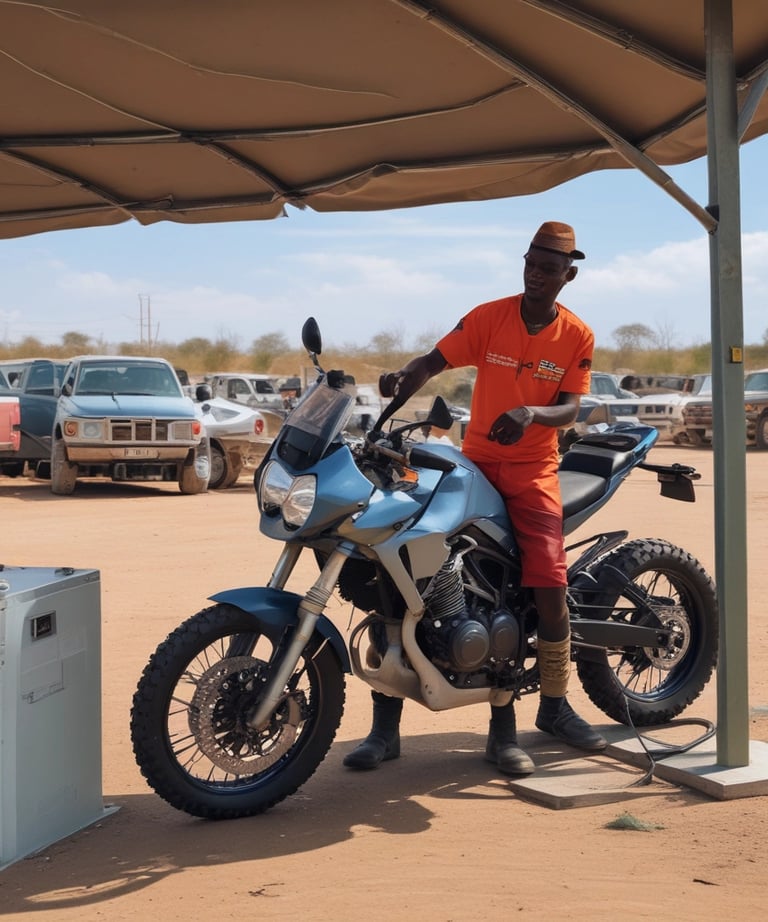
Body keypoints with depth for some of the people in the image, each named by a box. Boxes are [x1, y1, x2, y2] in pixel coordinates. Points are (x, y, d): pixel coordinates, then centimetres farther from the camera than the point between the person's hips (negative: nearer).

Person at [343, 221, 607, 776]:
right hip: (476, 462, 0)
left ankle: (555, 707, 13)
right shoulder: (489, 317, 1)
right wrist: (403, 378, -30)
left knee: (550, 586, -13)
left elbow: (571, 408, -5)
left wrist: (532, 413, -26)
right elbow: (434, 361, -8)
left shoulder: (578, 336, 3)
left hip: (535, 470, 0)